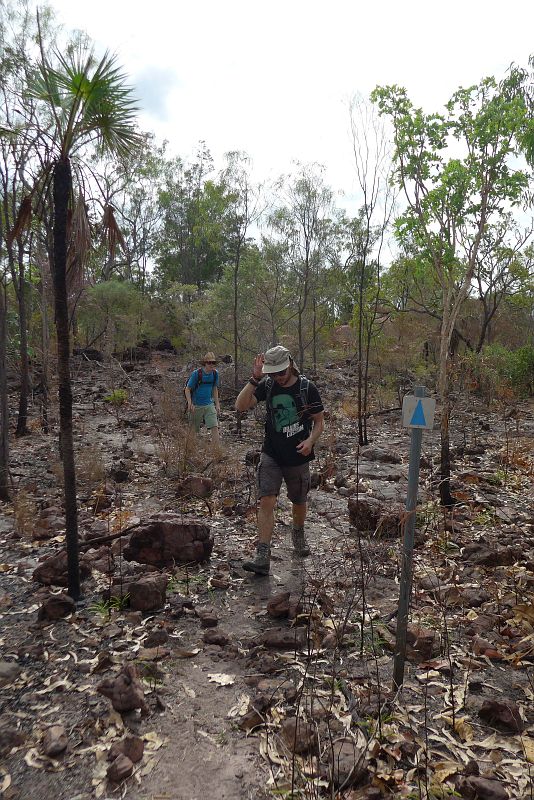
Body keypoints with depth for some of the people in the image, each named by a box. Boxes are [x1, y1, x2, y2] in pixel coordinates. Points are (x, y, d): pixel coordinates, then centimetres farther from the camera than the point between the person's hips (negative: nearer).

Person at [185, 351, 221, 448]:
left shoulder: (215, 373, 0)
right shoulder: (196, 374, -14)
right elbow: (187, 389, -9)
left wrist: (217, 404, 10)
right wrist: (190, 403, -22)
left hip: (209, 405, 3)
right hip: (197, 406, -3)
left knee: (215, 427, -10)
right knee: (194, 430, 10)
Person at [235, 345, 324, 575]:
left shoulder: (307, 388, -7)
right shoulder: (267, 385, -3)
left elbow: (319, 421, 0)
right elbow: (241, 405, -13)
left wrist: (310, 440, -18)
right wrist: (254, 378, -21)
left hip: (298, 457, 0)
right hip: (271, 455, 0)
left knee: (299, 502, 16)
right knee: (267, 501, -11)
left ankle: (299, 535, 46)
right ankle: (263, 557, -10)